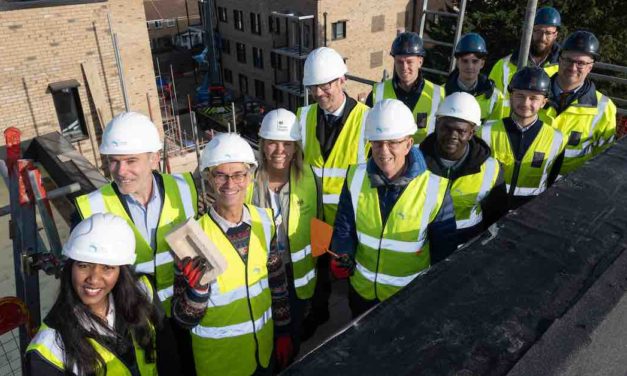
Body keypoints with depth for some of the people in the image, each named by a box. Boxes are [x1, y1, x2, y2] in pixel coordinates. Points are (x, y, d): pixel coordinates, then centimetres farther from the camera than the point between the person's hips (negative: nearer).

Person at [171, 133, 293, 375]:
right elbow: (183, 319, -17)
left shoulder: (264, 220, -10)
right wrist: (197, 287, -35)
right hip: (218, 355, -3)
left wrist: (283, 331, 7)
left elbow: (277, 280, 3)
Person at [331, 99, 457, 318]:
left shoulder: (434, 188, -21)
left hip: (410, 294, -2)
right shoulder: (356, 177, -12)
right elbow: (344, 228, -3)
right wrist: (342, 257, -22)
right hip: (362, 288, 3)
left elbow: (443, 248, -11)